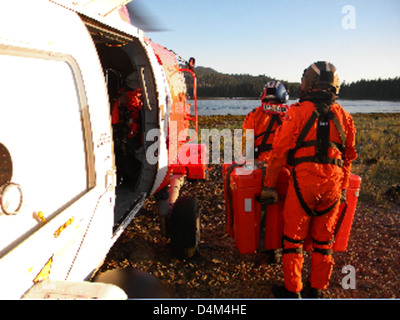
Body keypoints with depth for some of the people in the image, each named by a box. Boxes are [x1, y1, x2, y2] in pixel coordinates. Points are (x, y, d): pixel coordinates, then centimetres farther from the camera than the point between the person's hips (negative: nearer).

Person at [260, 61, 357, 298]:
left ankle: (292, 291, 19)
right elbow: (349, 157, 16)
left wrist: (270, 185, 2)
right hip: (333, 184, 4)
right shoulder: (344, 116, 9)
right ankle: (317, 290, 29)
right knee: (323, 239, 16)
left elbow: (279, 151, -6)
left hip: (303, 181, -4)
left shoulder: (297, 112, -4)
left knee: (294, 237, 9)